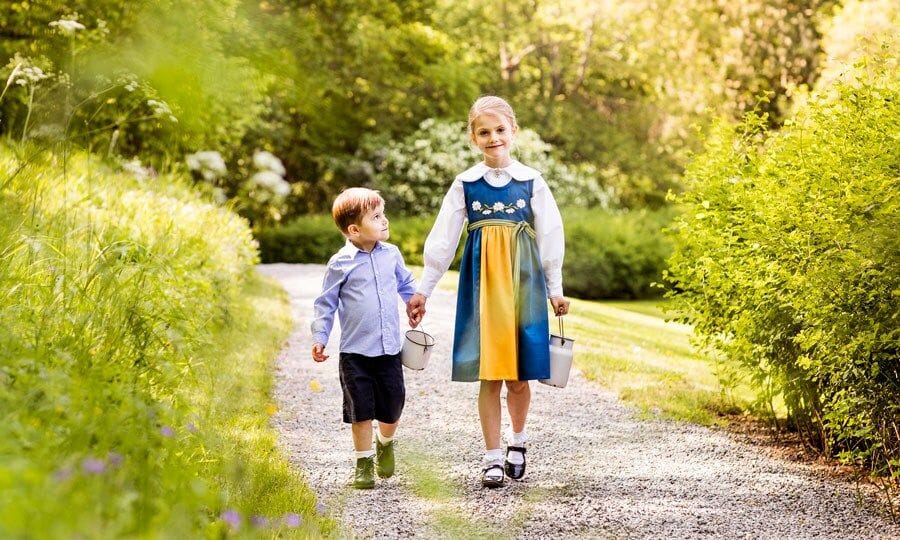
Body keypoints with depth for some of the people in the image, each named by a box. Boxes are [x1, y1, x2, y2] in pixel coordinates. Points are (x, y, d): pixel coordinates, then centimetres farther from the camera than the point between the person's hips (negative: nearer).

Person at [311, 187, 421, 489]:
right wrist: (320, 337, -6)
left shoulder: (391, 254, 3)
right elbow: (326, 303, -1)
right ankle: (364, 462, 17)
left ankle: (385, 444, 40)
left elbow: (405, 284, 22)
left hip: (390, 350, 3)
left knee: (392, 407, 10)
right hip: (355, 353, -3)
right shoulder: (341, 263, -8)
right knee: (361, 411, 1)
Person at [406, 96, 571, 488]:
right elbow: (443, 239, 4)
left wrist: (555, 289, 8)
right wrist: (423, 289, 3)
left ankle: (518, 440, 27)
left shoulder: (531, 182, 3)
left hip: (523, 282, 0)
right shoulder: (465, 184, 3)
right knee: (488, 374, -1)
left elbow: (550, 237, 7)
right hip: (482, 284, 0)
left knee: (520, 375, 2)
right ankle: (493, 457, 7)